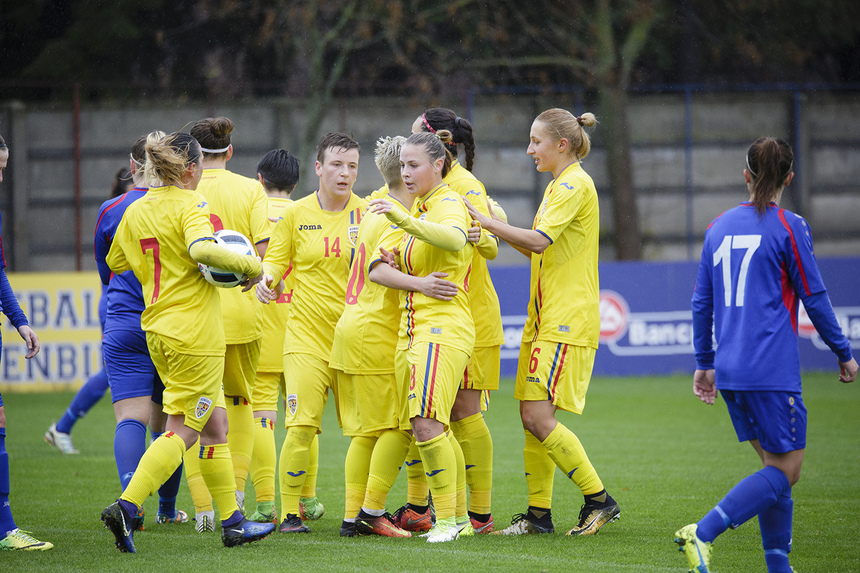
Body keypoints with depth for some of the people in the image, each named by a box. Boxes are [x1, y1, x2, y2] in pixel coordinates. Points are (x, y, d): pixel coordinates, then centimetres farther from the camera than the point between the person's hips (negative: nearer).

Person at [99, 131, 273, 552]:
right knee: (183, 430, -4)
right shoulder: (191, 205, -12)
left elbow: (116, 263, 23)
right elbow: (202, 249, -31)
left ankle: (232, 521, 16)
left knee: (215, 422, 14)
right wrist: (250, 265, -21)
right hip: (195, 331, -8)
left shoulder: (136, 211, 10)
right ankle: (126, 506, -14)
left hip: (158, 328, 8)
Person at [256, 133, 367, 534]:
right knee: (301, 426, -12)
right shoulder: (296, 214, 3)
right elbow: (276, 260, 11)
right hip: (307, 334, -1)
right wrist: (267, 280, -11)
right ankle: (290, 513, -2)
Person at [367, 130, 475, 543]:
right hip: (412, 329, 9)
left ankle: (446, 519, -14)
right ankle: (460, 518, 16)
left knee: (428, 424, -19)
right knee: (432, 429, 8)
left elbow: (454, 238, -33)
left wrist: (403, 219, -43)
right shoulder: (419, 207, 19)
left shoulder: (449, 202, -7)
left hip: (444, 326, -9)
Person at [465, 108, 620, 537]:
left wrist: (484, 220, -20)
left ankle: (599, 499, -5)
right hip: (545, 317, 10)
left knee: (539, 417, -14)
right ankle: (538, 513, 11)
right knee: (532, 417, 7)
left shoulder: (574, 185, -12)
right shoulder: (558, 186, 19)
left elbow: (539, 241, -22)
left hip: (568, 322, -10)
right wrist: (496, 229, 10)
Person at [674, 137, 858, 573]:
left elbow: (701, 302, 15)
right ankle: (703, 533, -19)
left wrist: (704, 363, 24)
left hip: (729, 373, 7)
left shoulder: (719, 227, 11)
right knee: (784, 469, -3)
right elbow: (814, 297, -3)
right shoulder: (788, 227, -5)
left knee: (774, 463, 14)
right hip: (772, 371, -7)